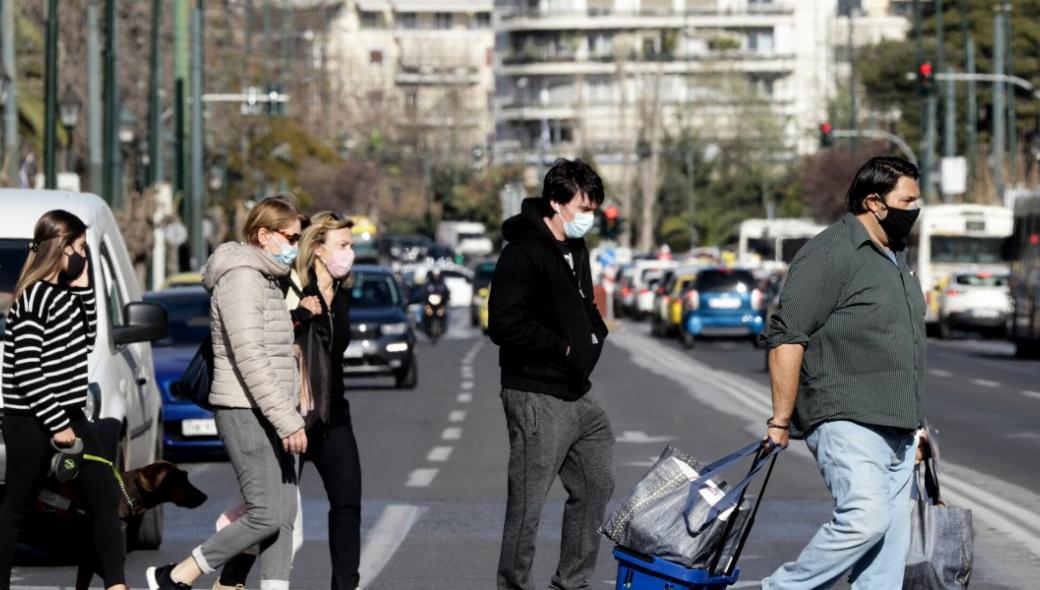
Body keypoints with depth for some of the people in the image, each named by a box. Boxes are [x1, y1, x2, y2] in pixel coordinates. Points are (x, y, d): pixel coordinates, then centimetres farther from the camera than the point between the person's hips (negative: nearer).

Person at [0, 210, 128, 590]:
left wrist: (84, 289, 8)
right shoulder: (33, 300, -17)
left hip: (69, 416, 9)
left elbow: (86, 340, 21)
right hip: (31, 424, -9)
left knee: (105, 498, 4)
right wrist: (56, 425, -19)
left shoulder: (64, 294, 9)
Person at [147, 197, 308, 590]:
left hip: (271, 414, 10)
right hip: (246, 412, -10)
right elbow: (249, 357, -20)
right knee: (267, 515, -12)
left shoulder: (266, 279, 19)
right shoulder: (241, 278, -12)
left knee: (284, 516, 4)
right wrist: (288, 421, -23)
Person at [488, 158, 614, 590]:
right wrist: (563, 346, -15)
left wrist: (595, 332, 7)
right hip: (537, 397, -10)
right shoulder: (524, 252, -16)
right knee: (528, 500, -5)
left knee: (597, 485, 16)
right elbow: (505, 325, -23)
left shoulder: (575, 249, 15)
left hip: (578, 394, 10)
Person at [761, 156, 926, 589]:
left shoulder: (896, 257, 20)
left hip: (896, 431, 9)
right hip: (846, 422, -9)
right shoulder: (830, 254, -10)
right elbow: (787, 338, -14)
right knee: (866, 518, -23)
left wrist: (914, 424, 25)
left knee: (891, 537, 3)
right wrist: (782, 420, -17)